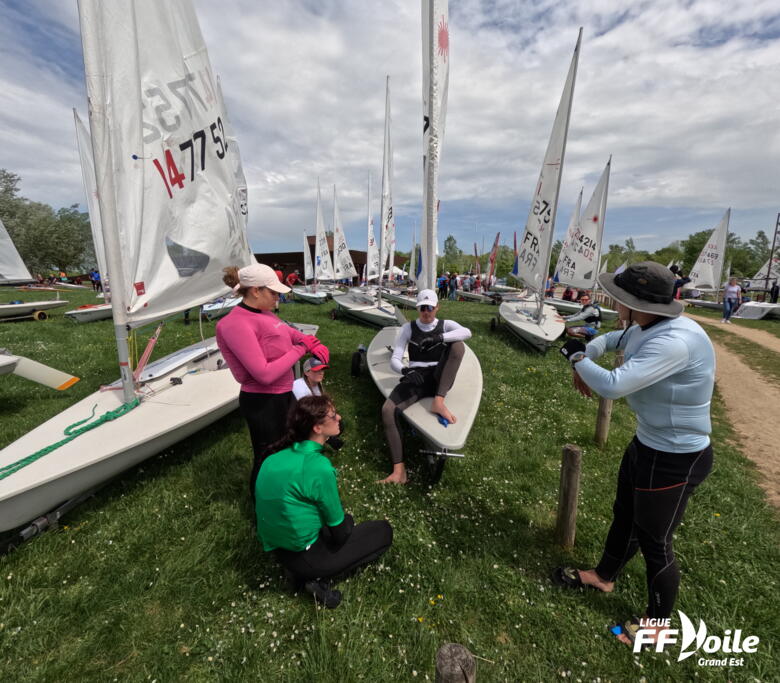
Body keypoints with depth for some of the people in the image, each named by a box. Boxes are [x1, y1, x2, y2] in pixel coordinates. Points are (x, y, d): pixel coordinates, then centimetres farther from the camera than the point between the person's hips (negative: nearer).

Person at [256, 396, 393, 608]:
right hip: (302, 556, -7)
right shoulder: (319, 467, -27)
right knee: (383, 530, 7)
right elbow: (339, 532, -14)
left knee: (344, 517, 28)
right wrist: (346, 522, 8)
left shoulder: (276, 457, -4)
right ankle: (317, 577, 0)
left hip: (276, 548, 7)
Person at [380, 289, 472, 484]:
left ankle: (438, 402, -30)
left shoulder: (445, 325, 5)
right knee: (388, 409, -26)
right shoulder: (409, 328, 6)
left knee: (458, 345, -25)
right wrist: (406, 371, -25)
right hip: (416, 379, 0)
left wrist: (438, 338, -30)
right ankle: (399, 469, -24)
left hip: (439, 379, 0)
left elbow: (467, 332, -19)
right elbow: (394, 360, -2)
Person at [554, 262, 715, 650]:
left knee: (654, 541, 11)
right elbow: (610, 339, 18)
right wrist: (584, 362, 0)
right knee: (625, 515, 26)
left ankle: (657, 624, 38)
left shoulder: (674, 342, -33)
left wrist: (576, 356, -18)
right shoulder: (646, 329, -3)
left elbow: (613, 386, -36)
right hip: (647, 445, 9)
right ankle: (604, 577, 51)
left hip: (674, 459, -9)